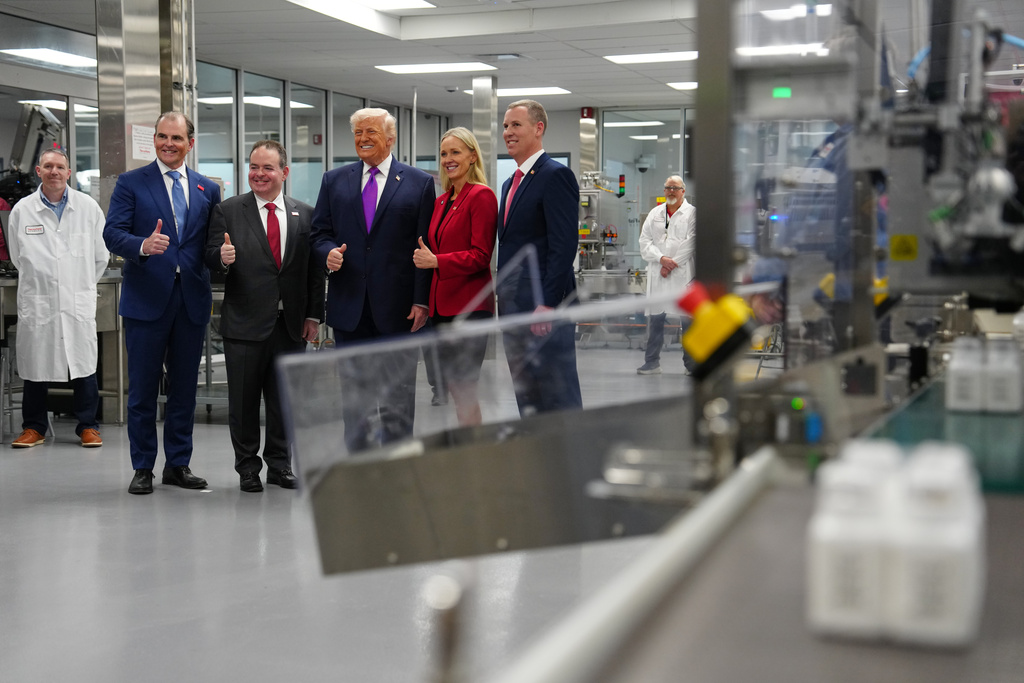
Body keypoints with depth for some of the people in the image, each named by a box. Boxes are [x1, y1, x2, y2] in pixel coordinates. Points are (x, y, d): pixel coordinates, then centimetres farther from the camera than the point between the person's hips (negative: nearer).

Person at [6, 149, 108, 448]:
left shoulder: (89, 207, 2)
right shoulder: (22, 210, 2)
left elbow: (100, 256, 9)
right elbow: (17, 257, 11)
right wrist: (41, 281, 11)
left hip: (79, 301, 0)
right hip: (36, 302, 0)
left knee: (84, 366, 3)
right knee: (35, 365, 6)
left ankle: (88, 426, 14)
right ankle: (34, 427, 18)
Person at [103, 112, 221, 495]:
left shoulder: (208, 189, 12)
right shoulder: (131, 183, 3)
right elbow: (112, 233, -8)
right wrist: (143, 245, -26)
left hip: (192, 299, 3)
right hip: (147, 298, -3)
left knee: (185, 385, 9)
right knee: (143, 387, 3)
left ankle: (178, 464, 20)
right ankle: (142, 468, 13)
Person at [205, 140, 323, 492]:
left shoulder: (305, 214, 7)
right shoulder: (227, 210, 2)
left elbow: (315, 269, 7)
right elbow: (211, 256, -3)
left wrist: (314, 315, 2)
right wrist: (222, 258, -27)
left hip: (291, 323, 2)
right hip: (244, 322, -2)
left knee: (284, 397, 10)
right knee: (244, 398, 5)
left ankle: (279, 464, 23)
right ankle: (247, 467, 17)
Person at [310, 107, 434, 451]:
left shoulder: (419, 183, 3)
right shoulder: (334, 181, 11)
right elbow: (319, 232, 12)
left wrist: (421, 301, -9)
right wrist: (328, 252, -12)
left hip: (397, 307, -2)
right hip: (350, 307, 3)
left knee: (398, 396, 5)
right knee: (354, 394, 9)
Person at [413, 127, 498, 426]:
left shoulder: (481, 196, -9)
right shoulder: (441, 201, 16)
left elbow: (480, 255, -15)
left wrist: (436, 261, -20)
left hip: (469, 306, -8)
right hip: (443, 305, 8)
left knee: (462, 388, -8)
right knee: (451, 384, 11)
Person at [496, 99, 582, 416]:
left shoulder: (556, 175, -9)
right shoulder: (511, 183, 20)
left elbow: (564, 245, -17)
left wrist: (547, 304, -22)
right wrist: (503, 300, 15)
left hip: (545, 308, -9)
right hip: (514, 307, 9)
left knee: (559, 403, -5)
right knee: (527, 401, 12)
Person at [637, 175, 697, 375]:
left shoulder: (692, 213, 4)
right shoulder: (655, 214, 16)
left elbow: (691, 243, -6)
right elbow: (645, 242, 7)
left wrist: (672, 264, -11)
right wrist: (662, 258, -9)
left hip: (683, 274, -4)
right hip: (658, 275, 4)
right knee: (655, 317, 4)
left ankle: (691, 363, 4)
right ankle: (652, 362, 11)